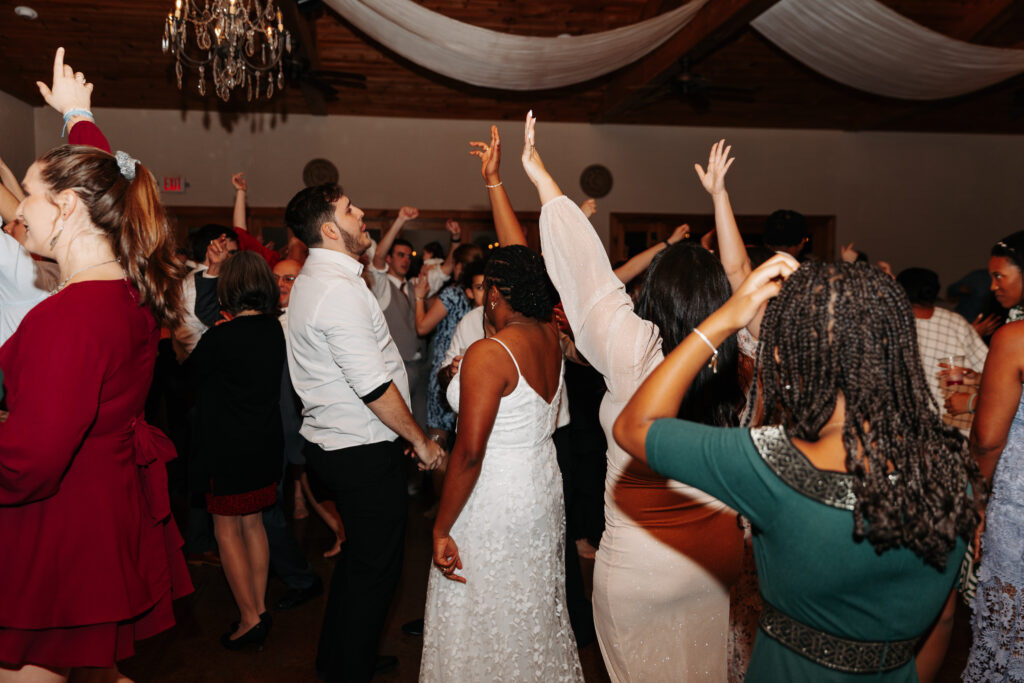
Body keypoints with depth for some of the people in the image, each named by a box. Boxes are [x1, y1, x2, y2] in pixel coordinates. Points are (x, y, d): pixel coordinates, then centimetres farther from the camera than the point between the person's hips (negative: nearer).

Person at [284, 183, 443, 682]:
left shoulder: (312, 280, 9)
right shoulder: (339, 290, -22)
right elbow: (374, 387, -23)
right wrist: (420, 441, -15)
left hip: (333, 441, 11)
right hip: (364, 452, -11)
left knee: (358, 557, 24)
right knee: (375, 566, 5)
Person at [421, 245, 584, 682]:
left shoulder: (488, 354, -23)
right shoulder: (550, 338, -3)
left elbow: (469, 453, -24)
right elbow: (526, 273, 16)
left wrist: (441, 529, -16)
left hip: (493, 502, -8)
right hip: (544, 489, 8)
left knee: (484, 619, 10)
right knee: (534, 612, 24)